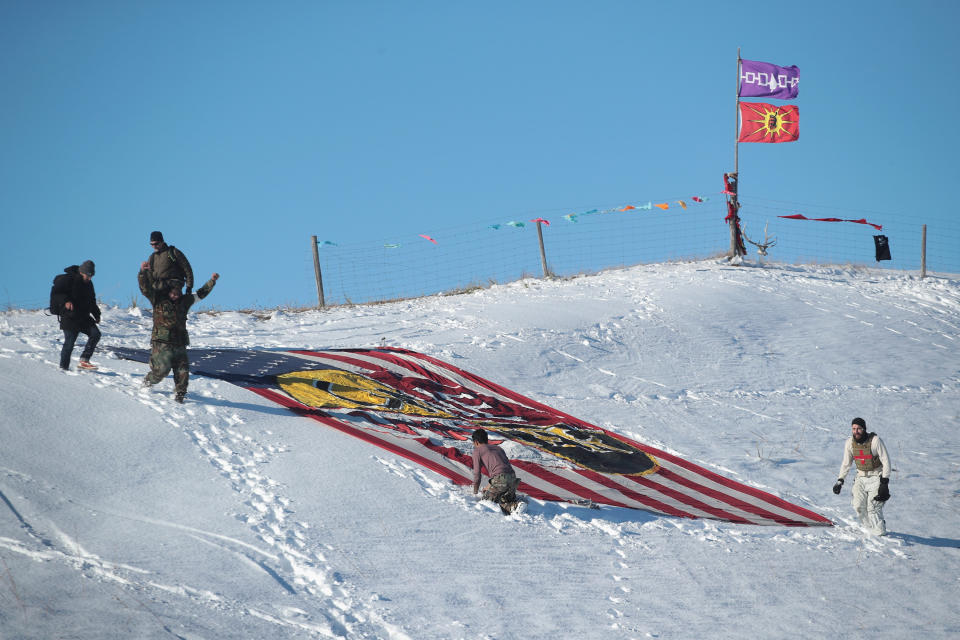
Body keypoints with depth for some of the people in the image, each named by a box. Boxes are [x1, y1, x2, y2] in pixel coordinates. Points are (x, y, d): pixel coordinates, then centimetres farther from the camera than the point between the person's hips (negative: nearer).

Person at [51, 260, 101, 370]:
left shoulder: (88, 284, 13)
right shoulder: (68, 280, -11)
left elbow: (92, 301, 25)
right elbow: (56, 293, -15)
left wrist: (97, 315, 19)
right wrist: (65, 301, -32)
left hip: (84, 318, 7)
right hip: (69, 318, -7)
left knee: (95, 334, -8)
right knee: (69, 342, -6)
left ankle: (84, 360, -6)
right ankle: (64, 367, 6)